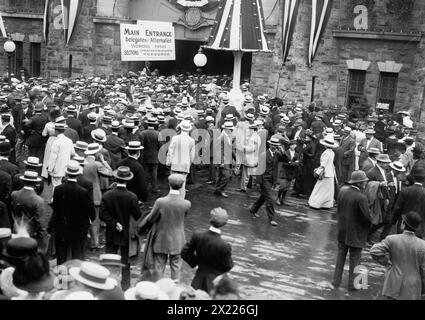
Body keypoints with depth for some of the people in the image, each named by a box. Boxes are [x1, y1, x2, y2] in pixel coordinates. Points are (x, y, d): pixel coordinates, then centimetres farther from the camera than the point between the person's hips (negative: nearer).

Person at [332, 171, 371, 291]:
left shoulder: (342, 191, -3)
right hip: (356, 234, -6)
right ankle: (352, 284, 21)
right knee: (354, 259, 10)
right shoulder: (361, 197, -23)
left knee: (340, 256, 18)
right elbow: (367, 217, -19)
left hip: (342, 231, 6)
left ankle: (336, 281, 24)